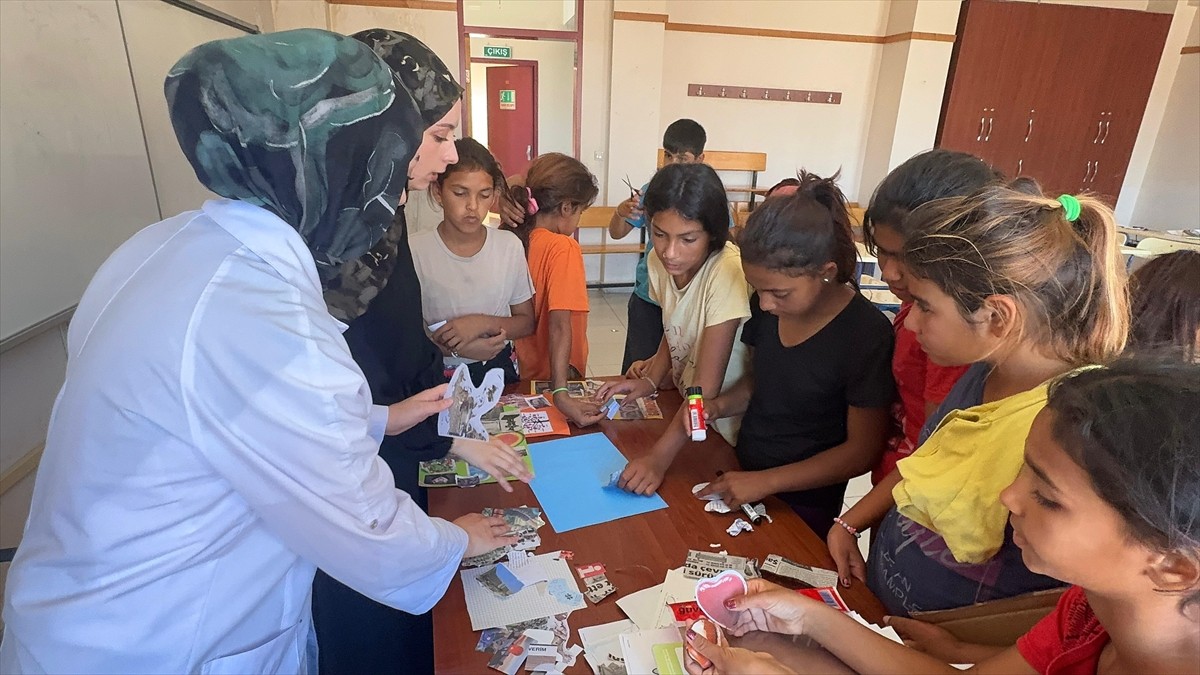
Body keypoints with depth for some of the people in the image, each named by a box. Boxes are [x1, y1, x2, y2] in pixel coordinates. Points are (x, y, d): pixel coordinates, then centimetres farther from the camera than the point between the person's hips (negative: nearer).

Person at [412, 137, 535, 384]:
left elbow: (526, 322, 5)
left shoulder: (510, 245, -3)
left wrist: (483, 323, -13)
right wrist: (455, 348, -18)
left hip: (498, 369, 2)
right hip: (437, 375, -1)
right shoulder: (416, 250, -9)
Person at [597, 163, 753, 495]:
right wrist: (650, 380, -9)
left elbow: (706, 386, -31)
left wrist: (659, 458, -36)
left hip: (726, 424, -5)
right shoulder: (660, 261, -10)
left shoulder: (728, 271, -30)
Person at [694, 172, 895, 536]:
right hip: (740, 478, 5)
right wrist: (720, 405, -11)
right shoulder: (767, 306, -7)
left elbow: (862, 451, -17)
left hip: (802, 508, -5)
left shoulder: (866, 335, -23)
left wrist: (765, 481, -20)